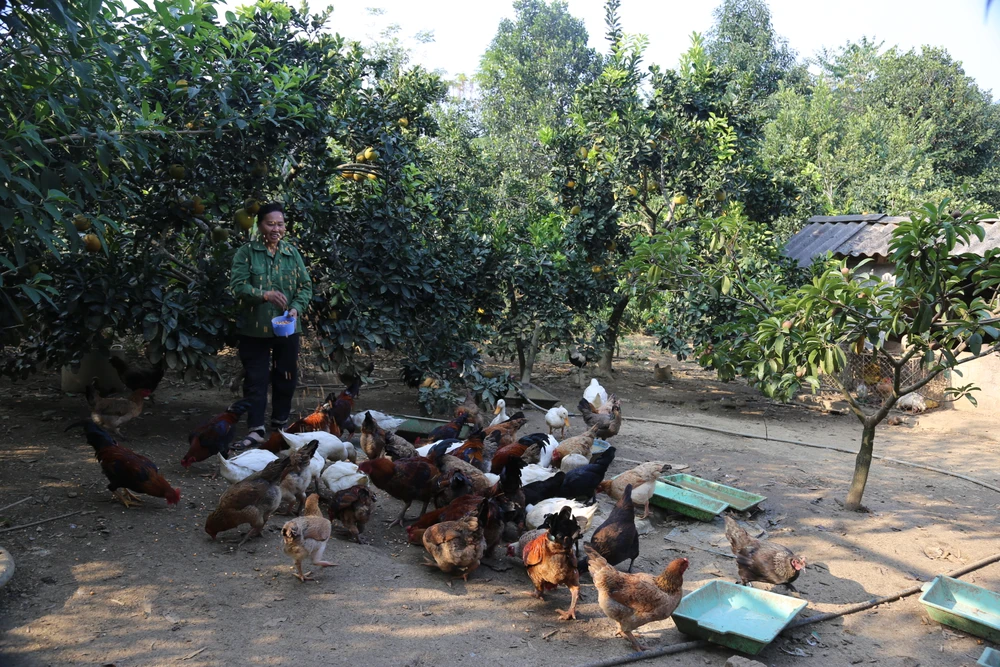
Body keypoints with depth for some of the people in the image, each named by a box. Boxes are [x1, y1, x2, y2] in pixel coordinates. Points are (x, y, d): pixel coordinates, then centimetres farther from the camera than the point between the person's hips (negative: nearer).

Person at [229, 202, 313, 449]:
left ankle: (280, 425, 28)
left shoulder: (292, 252, 5)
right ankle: (256, 430, 5)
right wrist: (265, 295, -27)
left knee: (286, 377, 12)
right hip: (255, 327, -2)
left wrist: (296, 308, -14)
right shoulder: (246, 253, -2)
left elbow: (305, 286, 4)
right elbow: (238, 285, -11)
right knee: (255, 378, 0)